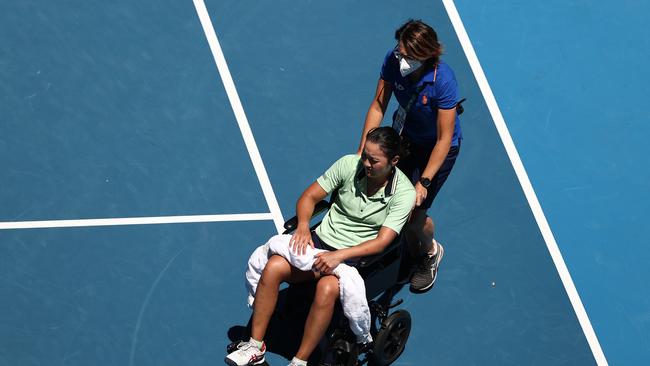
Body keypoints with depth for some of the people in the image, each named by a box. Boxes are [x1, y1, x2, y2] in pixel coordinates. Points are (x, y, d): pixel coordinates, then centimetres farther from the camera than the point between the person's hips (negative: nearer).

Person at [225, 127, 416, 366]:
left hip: (355, 257, -4)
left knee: (327, 288, -36)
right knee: (274, 267, -22)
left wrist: (339, 256, -28)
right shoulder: (349, 164, -3)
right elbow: (309, 196, 4)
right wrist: (303, 226, -17)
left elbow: (382, 241, -17)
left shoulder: (404, 192, -11)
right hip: (320, 239, 4)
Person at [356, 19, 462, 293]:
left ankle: (431, 251, 32)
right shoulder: (393, 60, -23)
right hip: (405, 135, 5)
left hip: (436, 147, -4)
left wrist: (423, 183, -27)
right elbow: (378, 105, -10)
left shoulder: (443, 81, -36)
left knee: (413, 214, -4)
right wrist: (362, 152, -11)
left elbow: (444, 139, -28)